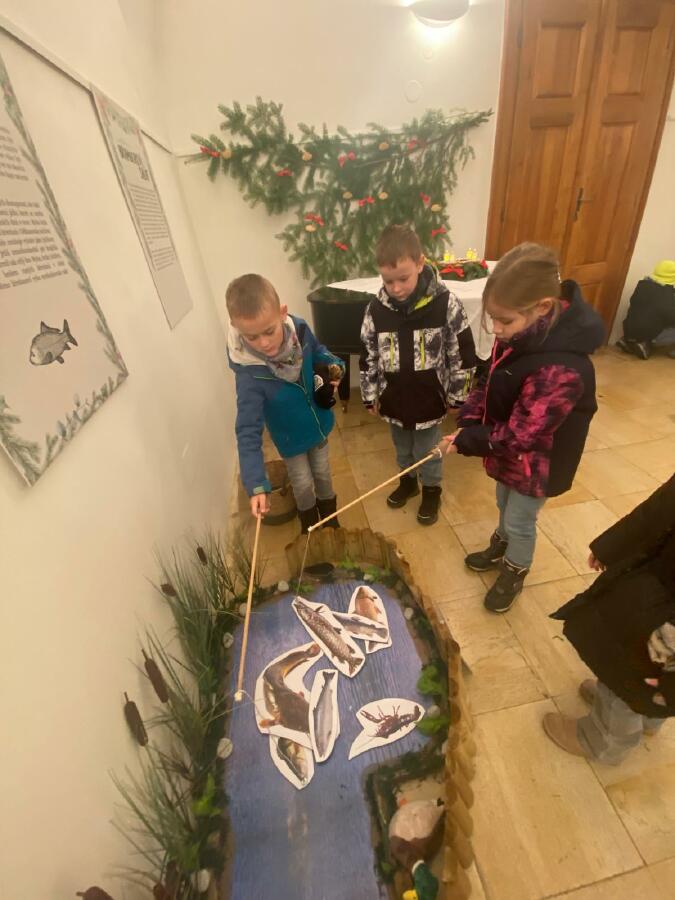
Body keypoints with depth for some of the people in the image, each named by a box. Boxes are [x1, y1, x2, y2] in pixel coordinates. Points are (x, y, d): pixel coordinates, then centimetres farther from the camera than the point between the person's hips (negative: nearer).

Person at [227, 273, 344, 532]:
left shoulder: (299, 329, -22)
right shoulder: (249, 372, -34)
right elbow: (248, 431, -33)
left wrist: (333, 366, -19)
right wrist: (256, 485, -39)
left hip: (318, 422, 4)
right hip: (290, 437, -3)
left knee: (323, 474, 22)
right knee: (303, 485, 15)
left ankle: (330, 521, 51)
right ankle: (310, 528, 48)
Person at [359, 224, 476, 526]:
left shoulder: (446, 304, -16)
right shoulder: (376, 310, -9)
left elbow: (462, 355, -8)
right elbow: (368, 357, 1)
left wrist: (456, 395, -4)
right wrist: (370, 396, 5)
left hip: (429, 400, -3)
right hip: (394, 399, 3)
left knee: (428, 451, 15)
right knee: (402, 449, 23)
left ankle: (431, 490, 40)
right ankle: (407, 481, 49)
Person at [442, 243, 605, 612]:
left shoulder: (561, 370, -37)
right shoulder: (521, 335, -12)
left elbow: (522, 435, -31)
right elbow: (491, 381, 0)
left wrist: (466, 440, -22)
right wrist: (468, 420, -12)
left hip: (538, 461, -7)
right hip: (509, 451, 7)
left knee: (520, 520, 16)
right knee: (504, 505, 28)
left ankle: (514, 574, 45)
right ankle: (499, 548, 57)